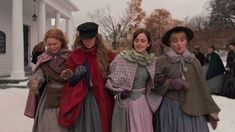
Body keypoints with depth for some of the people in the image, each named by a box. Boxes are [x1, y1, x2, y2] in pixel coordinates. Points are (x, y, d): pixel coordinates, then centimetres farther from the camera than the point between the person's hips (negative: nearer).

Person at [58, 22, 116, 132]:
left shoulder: (107, 54, 0)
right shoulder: (75, 55, 4)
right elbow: (72, 81, 4)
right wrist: (71, 75, -15)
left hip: (100, 98, -1)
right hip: (80, 99, 1)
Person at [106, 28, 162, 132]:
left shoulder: (152, 60, 1)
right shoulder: (121, 57, -11)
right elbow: (111, 79, -4)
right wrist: (119, 91, -14)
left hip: (144, 102, 3)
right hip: (126, 101, -3)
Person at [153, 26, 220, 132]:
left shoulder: (194, 61, 4)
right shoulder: (162, 61, -4)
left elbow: (202, 87, 5)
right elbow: (155, 83, -3)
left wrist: (211, 111, 4)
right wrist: (171, 83, -19)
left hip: (192, 109, 2)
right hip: (169, 108, -2)